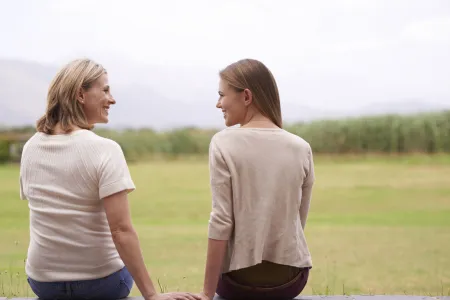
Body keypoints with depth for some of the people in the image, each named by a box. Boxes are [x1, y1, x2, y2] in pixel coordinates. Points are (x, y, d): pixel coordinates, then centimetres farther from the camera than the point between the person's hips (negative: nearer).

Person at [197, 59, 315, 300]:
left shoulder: (223, 144, -11)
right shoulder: (301, 148, 0)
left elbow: (221, 221, -14)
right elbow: (299, 220, 7)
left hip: (239, 278, -3)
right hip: (292, 276, 3)